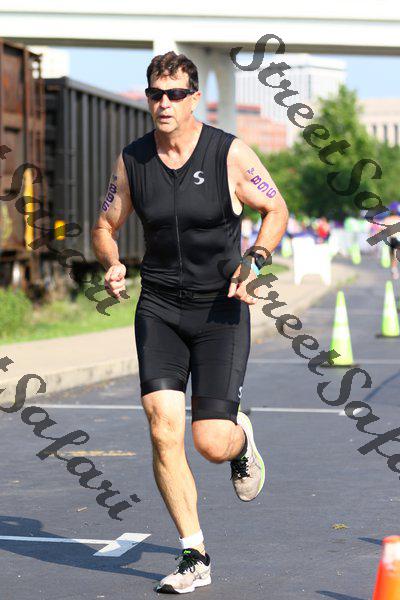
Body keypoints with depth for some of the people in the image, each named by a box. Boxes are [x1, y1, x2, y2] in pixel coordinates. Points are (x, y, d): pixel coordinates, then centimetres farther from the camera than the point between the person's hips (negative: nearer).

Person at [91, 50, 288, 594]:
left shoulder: (229, 153, -8)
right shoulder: (132, 160, 1)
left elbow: (277, 209, 3)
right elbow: (106, 226, 13)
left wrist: (253, 263, -14)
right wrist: (112, 264, -9)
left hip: (221, 310, -2)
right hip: (158, 308, 2)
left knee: (212, 443, -8)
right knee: (164, 430, -13)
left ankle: (242, 437, 33)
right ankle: (195, 559, -1)